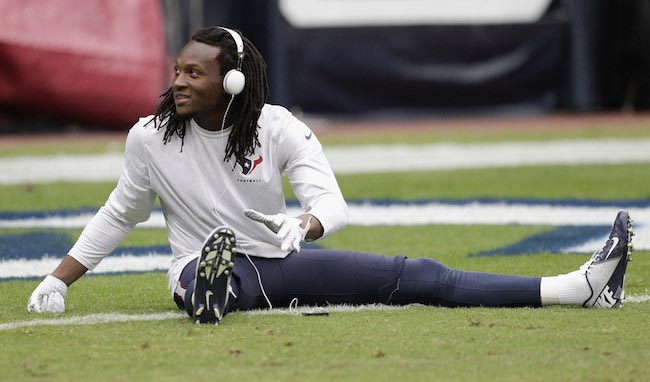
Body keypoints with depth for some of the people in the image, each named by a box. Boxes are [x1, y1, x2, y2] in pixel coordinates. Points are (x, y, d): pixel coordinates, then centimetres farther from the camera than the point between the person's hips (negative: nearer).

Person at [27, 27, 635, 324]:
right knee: (216, 257, -42)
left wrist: (304, 224, -36)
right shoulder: (151, 137, -3)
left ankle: (579, 287, -16)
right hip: (202, 263, -2)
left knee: (417, 277, -8)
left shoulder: (277, 128, -4)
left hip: (281, 264, 2)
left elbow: (333, 205, -12)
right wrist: (58, 279, 1)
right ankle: (206, 294, -80)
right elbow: (118, 215, 9)